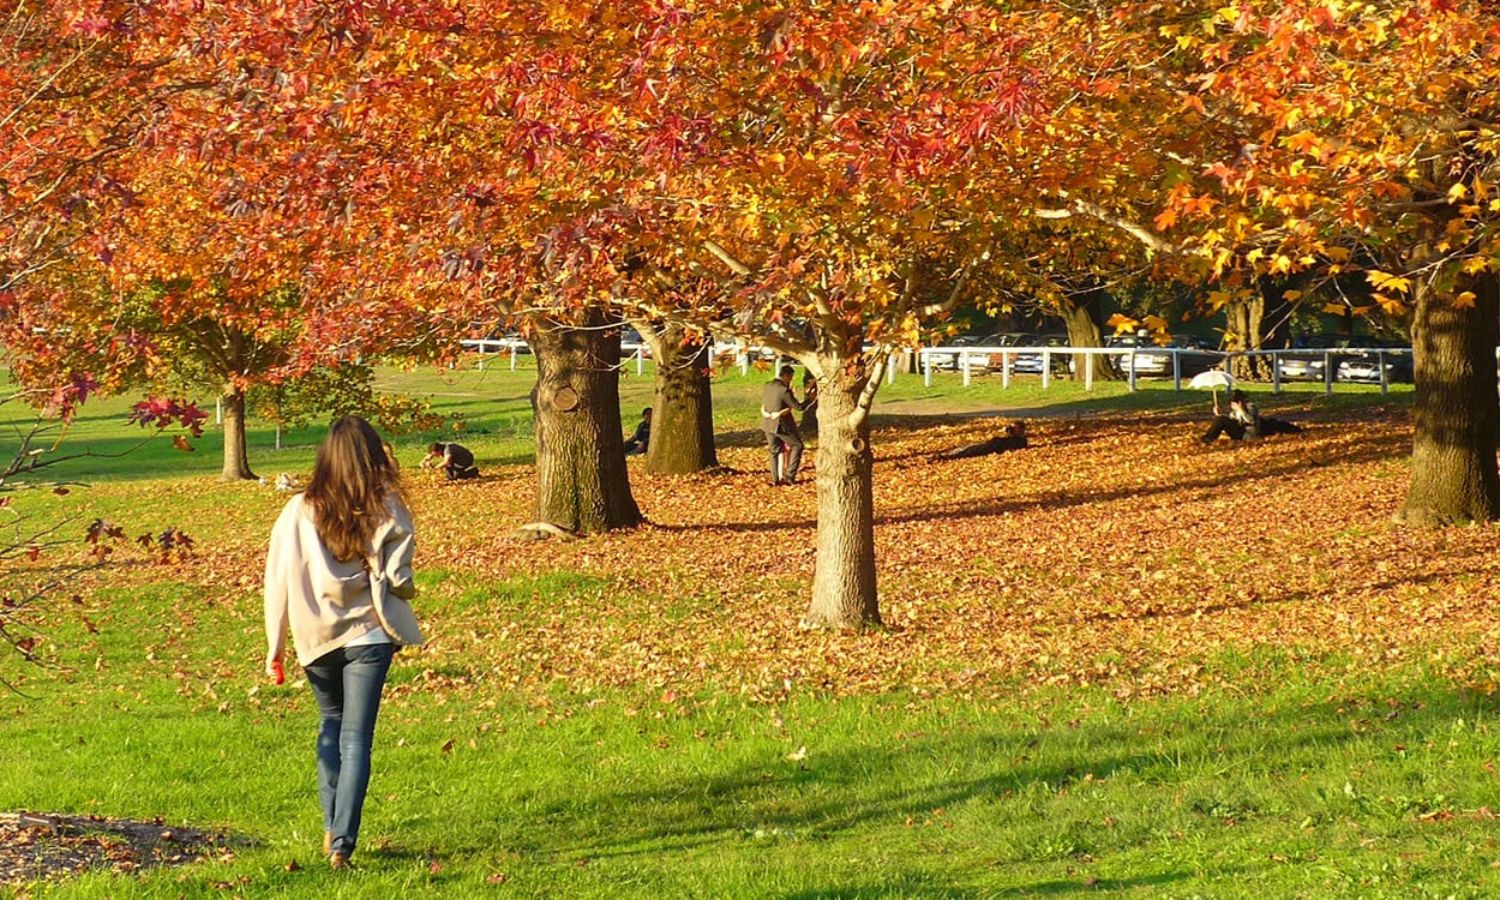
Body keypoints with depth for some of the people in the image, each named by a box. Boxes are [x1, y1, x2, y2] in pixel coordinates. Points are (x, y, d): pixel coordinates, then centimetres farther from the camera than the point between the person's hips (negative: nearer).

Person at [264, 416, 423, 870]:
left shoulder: (299, 512, -5)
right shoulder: (387, 512, -9)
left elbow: (278, 581, -3)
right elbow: (398, 581, -11)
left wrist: (275, 646, 5)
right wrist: (402, 587, 14)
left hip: (316, 638, 2)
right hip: (368, 635, -2)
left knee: (331, 723, 23)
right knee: (357, 737, 2)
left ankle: (332, 827, 19)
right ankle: (342, 844, -6)